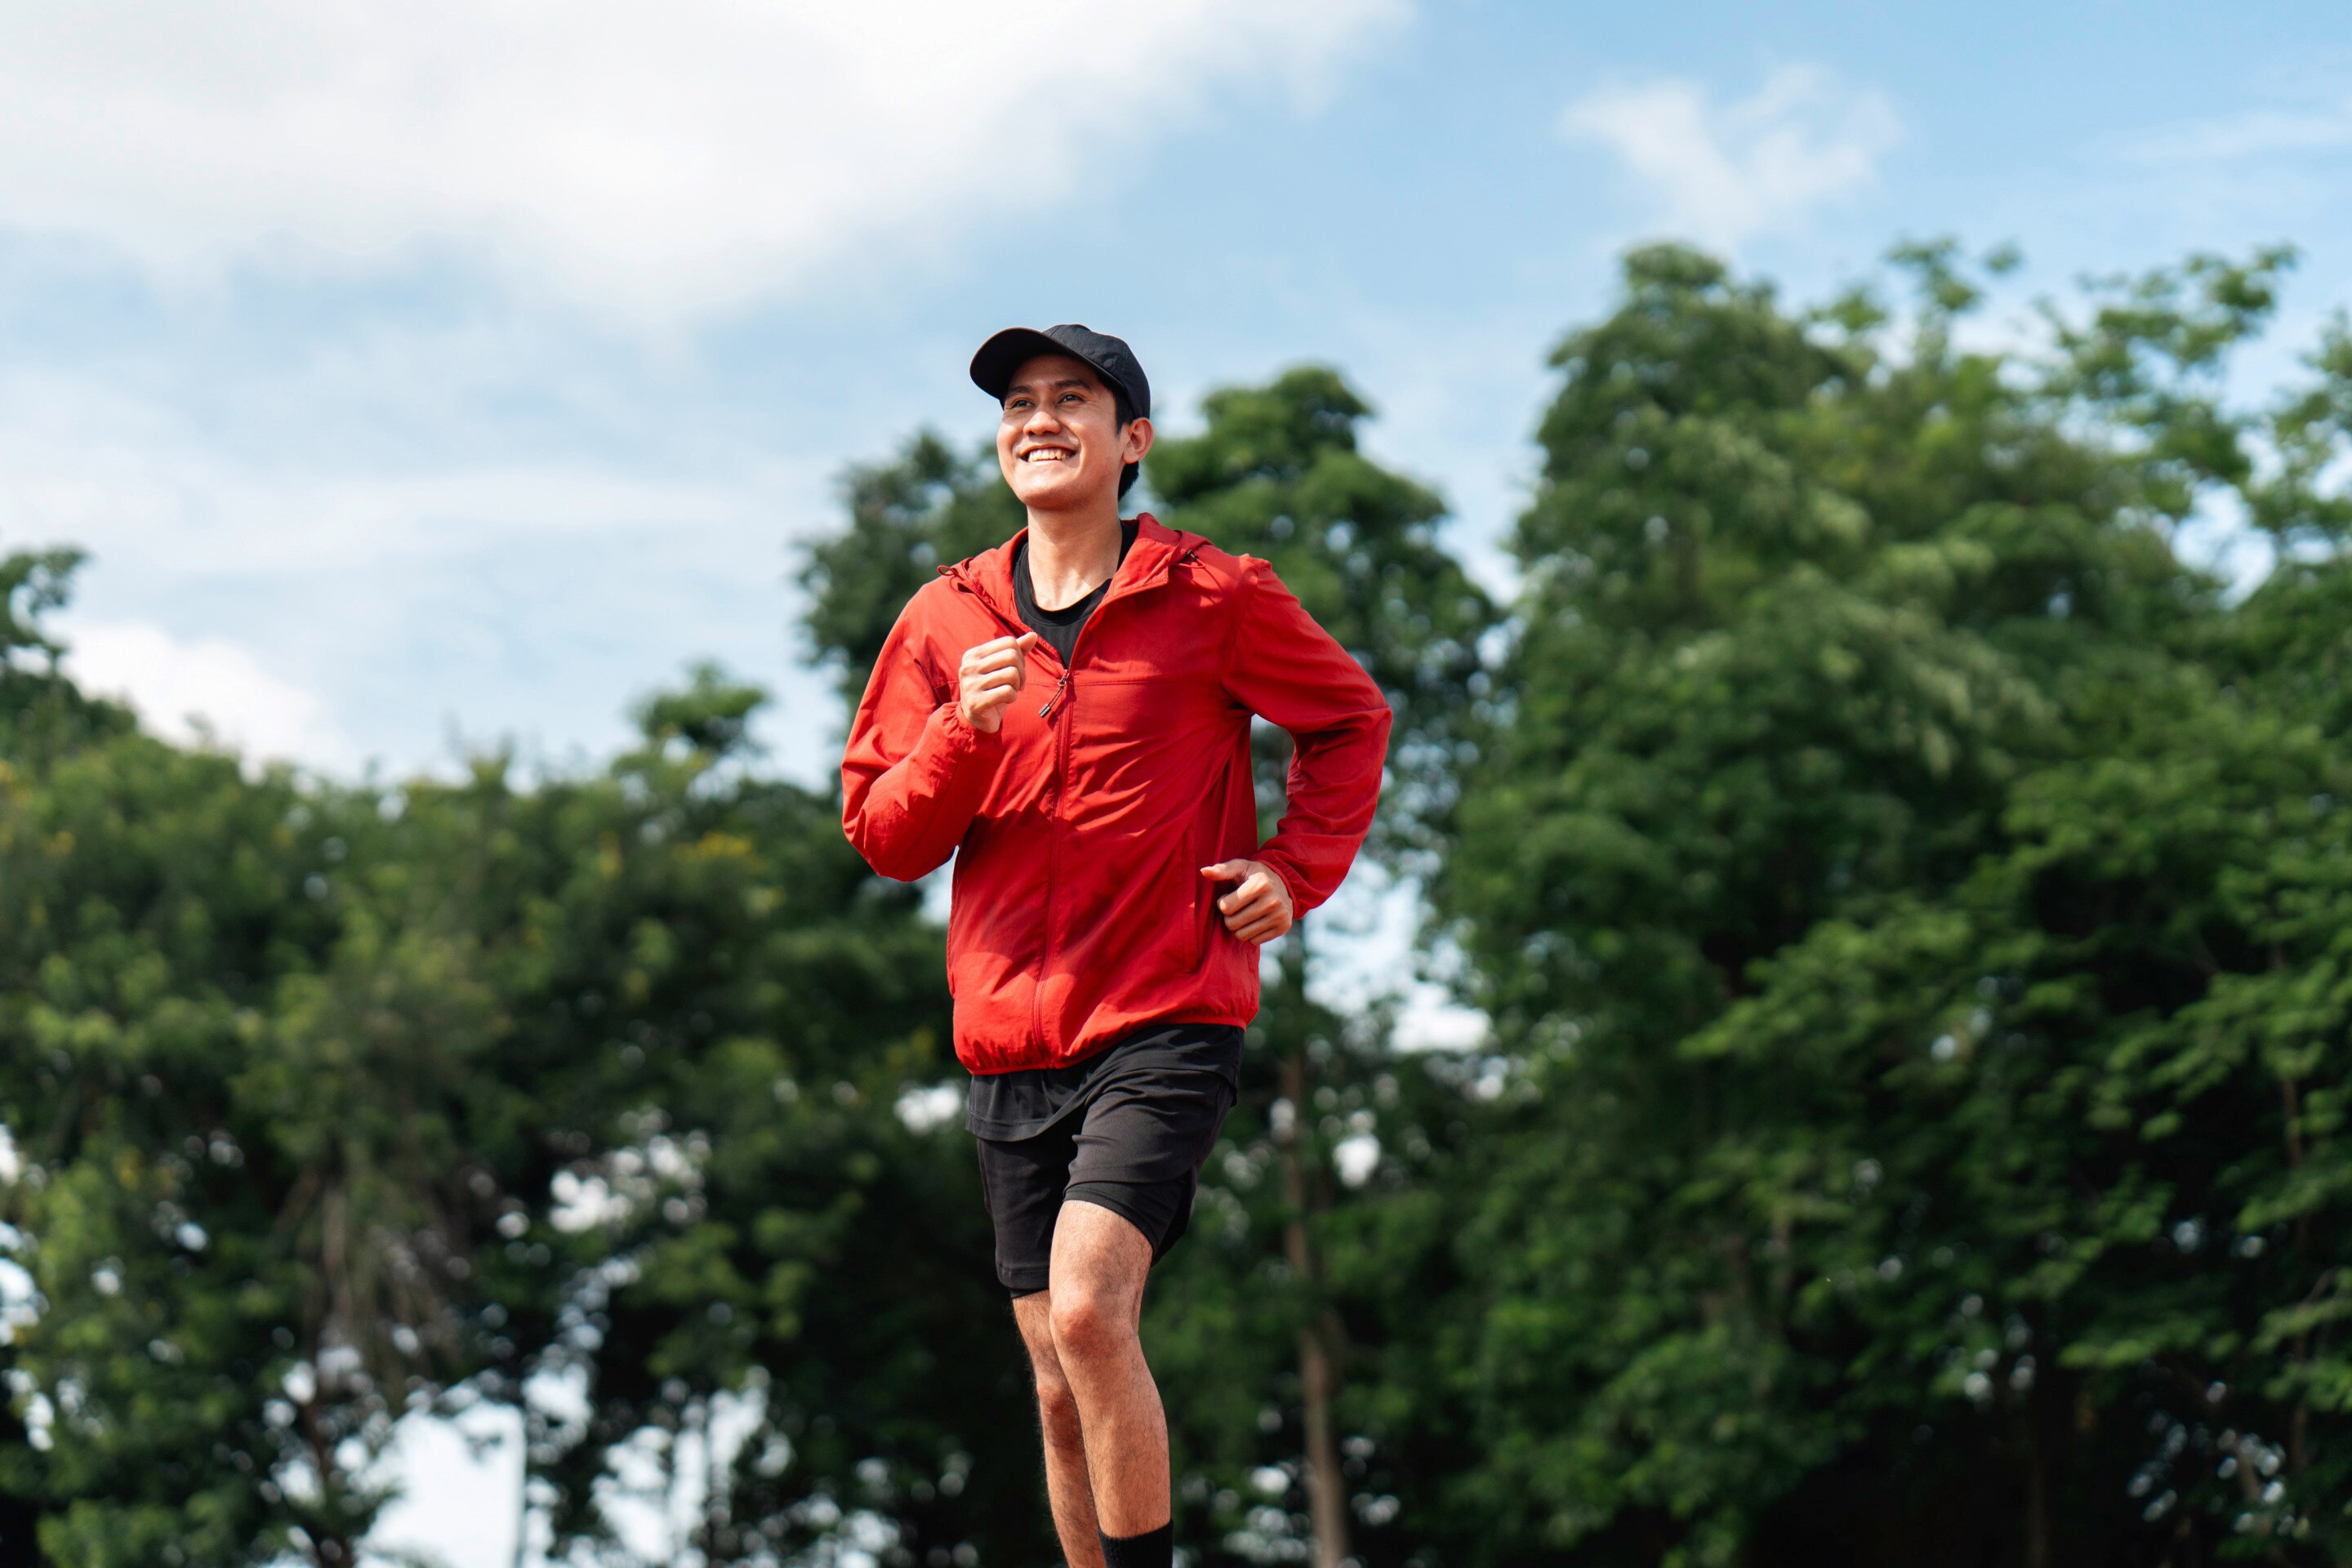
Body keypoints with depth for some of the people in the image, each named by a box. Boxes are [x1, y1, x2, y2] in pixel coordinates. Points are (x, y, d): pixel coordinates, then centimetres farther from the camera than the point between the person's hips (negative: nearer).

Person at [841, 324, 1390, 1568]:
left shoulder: (1215, 599, -2)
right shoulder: (946, 620, 7)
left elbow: (1351, 719, 14)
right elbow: (882, 837, 6)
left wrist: (1298, 870, 0)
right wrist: (966, 731, -12)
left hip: (1168, 1023, -4)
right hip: (1012, 1044, 4)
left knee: (1088, 1312, -23)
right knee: (1063, 1392, 8)